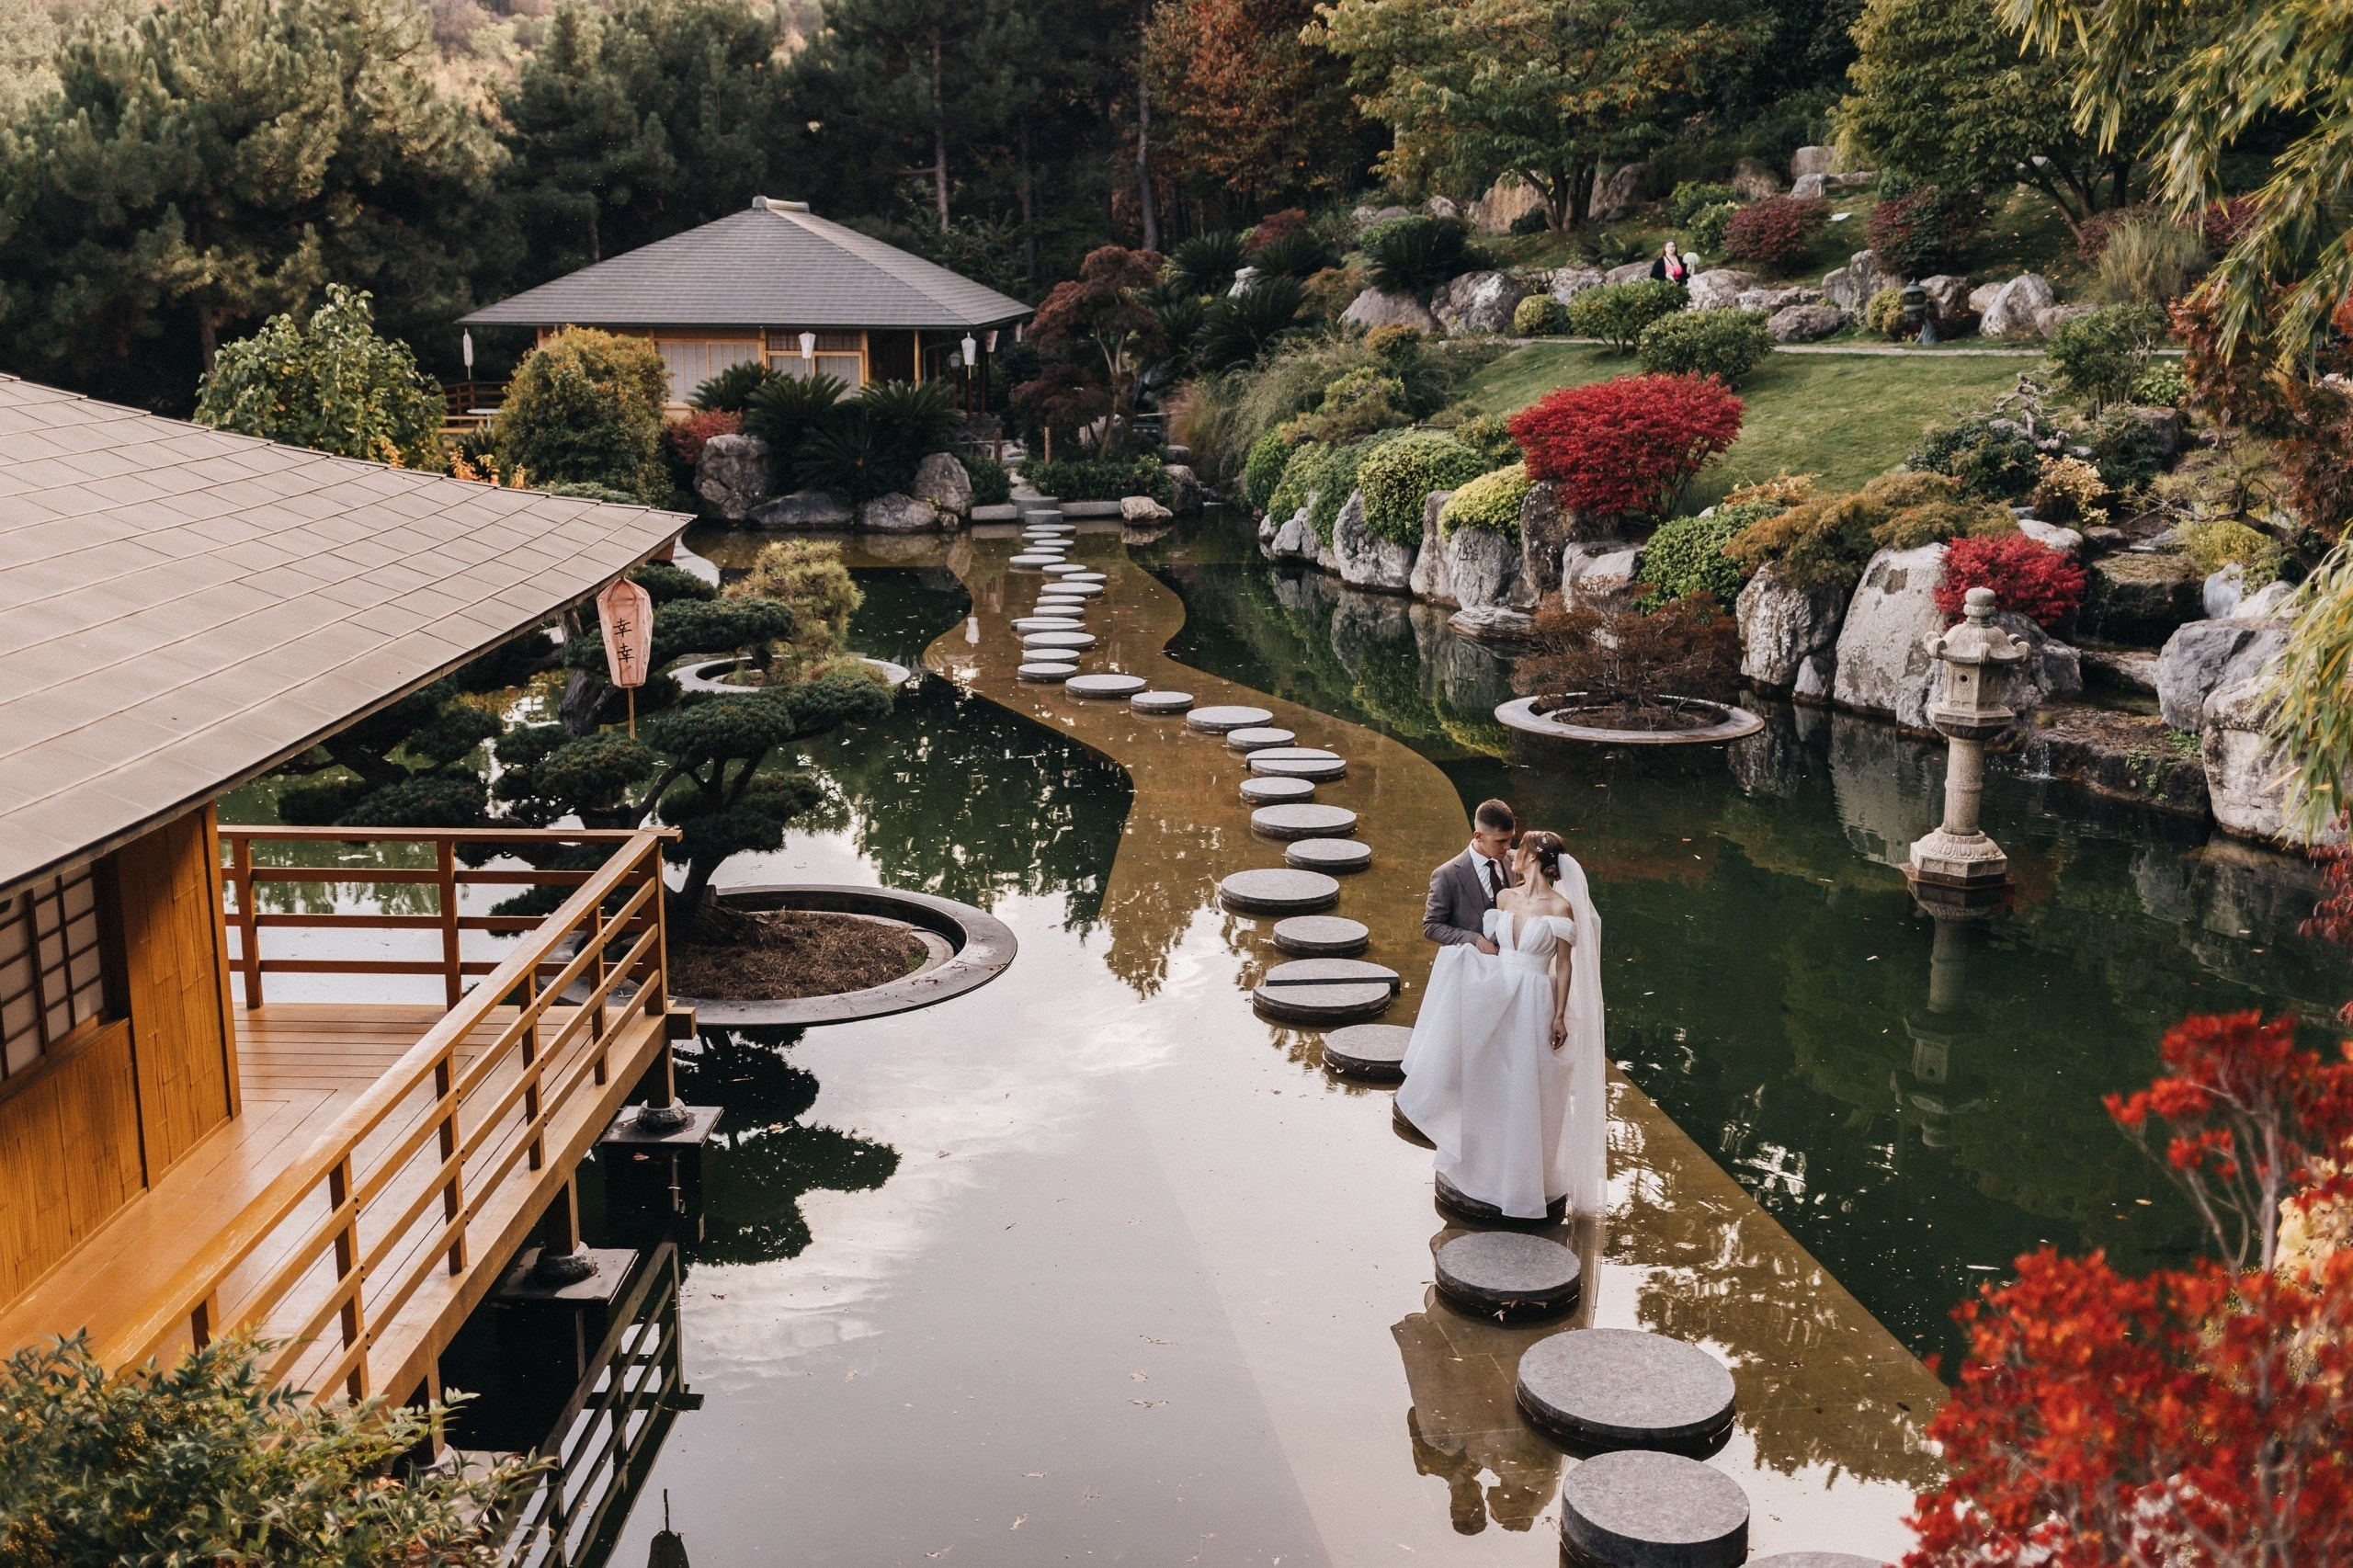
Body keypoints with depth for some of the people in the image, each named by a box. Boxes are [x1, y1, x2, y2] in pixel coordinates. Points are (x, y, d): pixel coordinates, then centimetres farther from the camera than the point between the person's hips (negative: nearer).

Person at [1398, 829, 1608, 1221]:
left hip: (1533, 1005, -6)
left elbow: (1565, 965, -11)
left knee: (1527, 1091, 4)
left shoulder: (1560, 906, -13)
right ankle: (1489, 1162, 32)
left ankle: (1525, 1176, 20)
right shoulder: (1505, 897, 5)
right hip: (1495, 998, 6)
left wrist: (1560, 1016, -12)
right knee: (1490, 1084, 15)